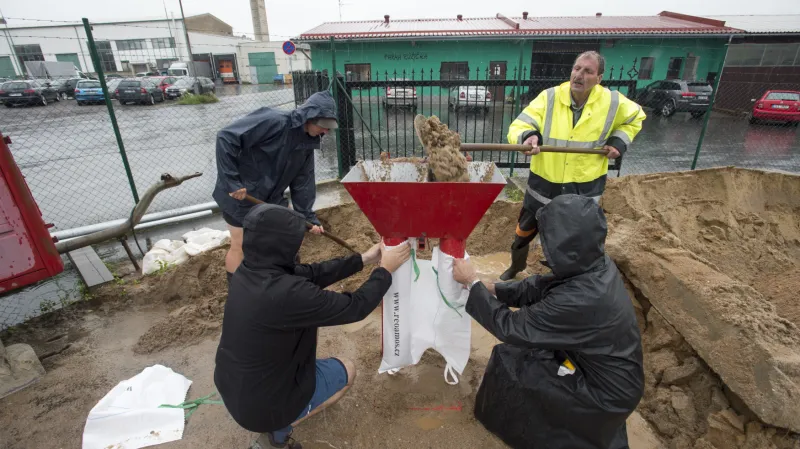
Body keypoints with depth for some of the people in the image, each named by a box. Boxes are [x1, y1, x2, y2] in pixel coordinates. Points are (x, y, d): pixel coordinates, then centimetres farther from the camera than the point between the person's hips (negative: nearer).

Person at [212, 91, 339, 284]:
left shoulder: (307, 143, -1)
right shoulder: (273, 121, -26)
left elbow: (303, 181, 5)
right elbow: (226, 137, -28)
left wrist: (308, 216, 4)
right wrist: (231, 182, -29)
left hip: (270, 198, 8)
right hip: (240, 196, -7)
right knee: (240, 246, 6)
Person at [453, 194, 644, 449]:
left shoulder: (580, 301, -38)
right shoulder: (595, 265, -13)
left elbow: (510, 327, -27)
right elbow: (540, 287, 1)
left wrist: (472, 283, -17)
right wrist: (492, 289, -6)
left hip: (608, 392, -7)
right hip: (613, 372, 7)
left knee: (508, 361, -5)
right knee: (525, 343, 12)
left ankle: (504, 420, 26)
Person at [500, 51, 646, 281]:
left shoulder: (613, 102, -6)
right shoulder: (549, 97, -10)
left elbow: (635, 117, 15)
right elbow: (518, 126, -18)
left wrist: (619, 141, -1)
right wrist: (527, 137, -40)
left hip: (584, 190, 0)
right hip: (543, 186, 0)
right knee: (523, 234, 17)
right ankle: (516, 267, 47)